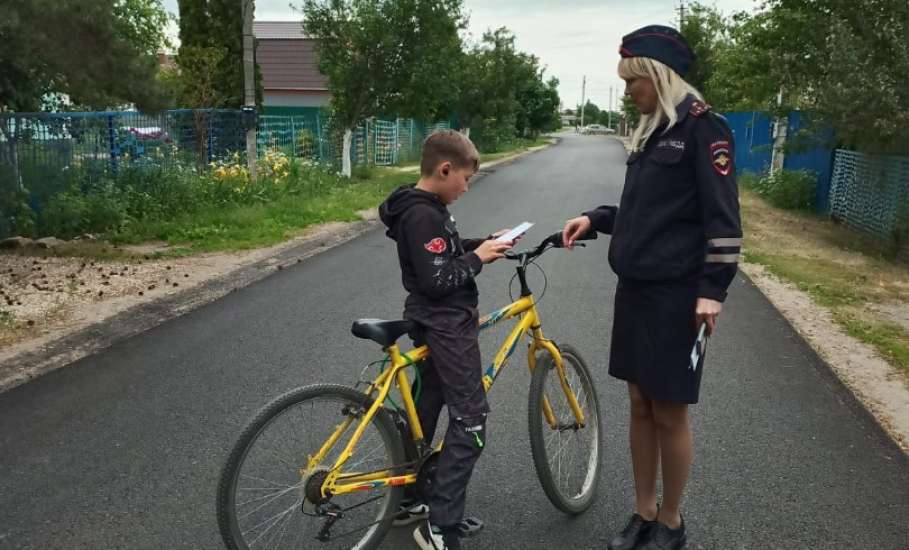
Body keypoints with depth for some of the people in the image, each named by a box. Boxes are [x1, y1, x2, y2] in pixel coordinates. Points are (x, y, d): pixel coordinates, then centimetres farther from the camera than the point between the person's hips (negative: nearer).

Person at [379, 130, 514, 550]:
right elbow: (437, 280, -25)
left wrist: (482, 243, 9)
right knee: (470, 422, -6)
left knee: (425, 408, 17)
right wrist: (479, 257, -14)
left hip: (438, 324, 11)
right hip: (447, 326, -11)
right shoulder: (424, 215, -21)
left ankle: (406, 500, 30)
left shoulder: (426, 207, 11)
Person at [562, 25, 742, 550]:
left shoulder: (703, 127, -10)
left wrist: (713, 289, -18)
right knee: (641, 405, 13)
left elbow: (723, 217, -14)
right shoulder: (652, 131, 13)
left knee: (669, 412, 4)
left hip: (677, 295, -7)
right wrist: (596, 219, 5)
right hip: (635, 289, 8)